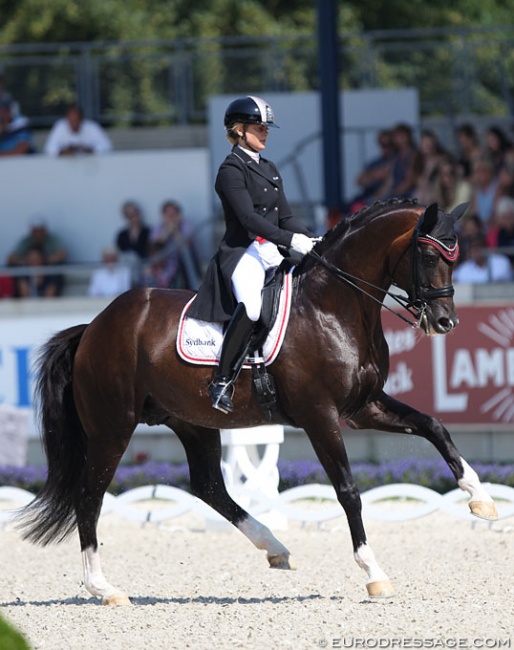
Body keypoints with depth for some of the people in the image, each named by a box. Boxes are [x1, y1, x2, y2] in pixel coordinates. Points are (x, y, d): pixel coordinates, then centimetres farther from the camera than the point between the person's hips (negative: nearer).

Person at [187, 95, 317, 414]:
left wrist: (309, 239, -1)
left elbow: (285, 217, 18)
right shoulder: (232, 169, -5)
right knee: (250, 306, -34)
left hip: (272, 252, 9)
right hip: (242, 253, -9)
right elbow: (248, 217, -17)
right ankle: (222, 381, -26)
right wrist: (291, 240, -24)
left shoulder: (270, 170, 21)